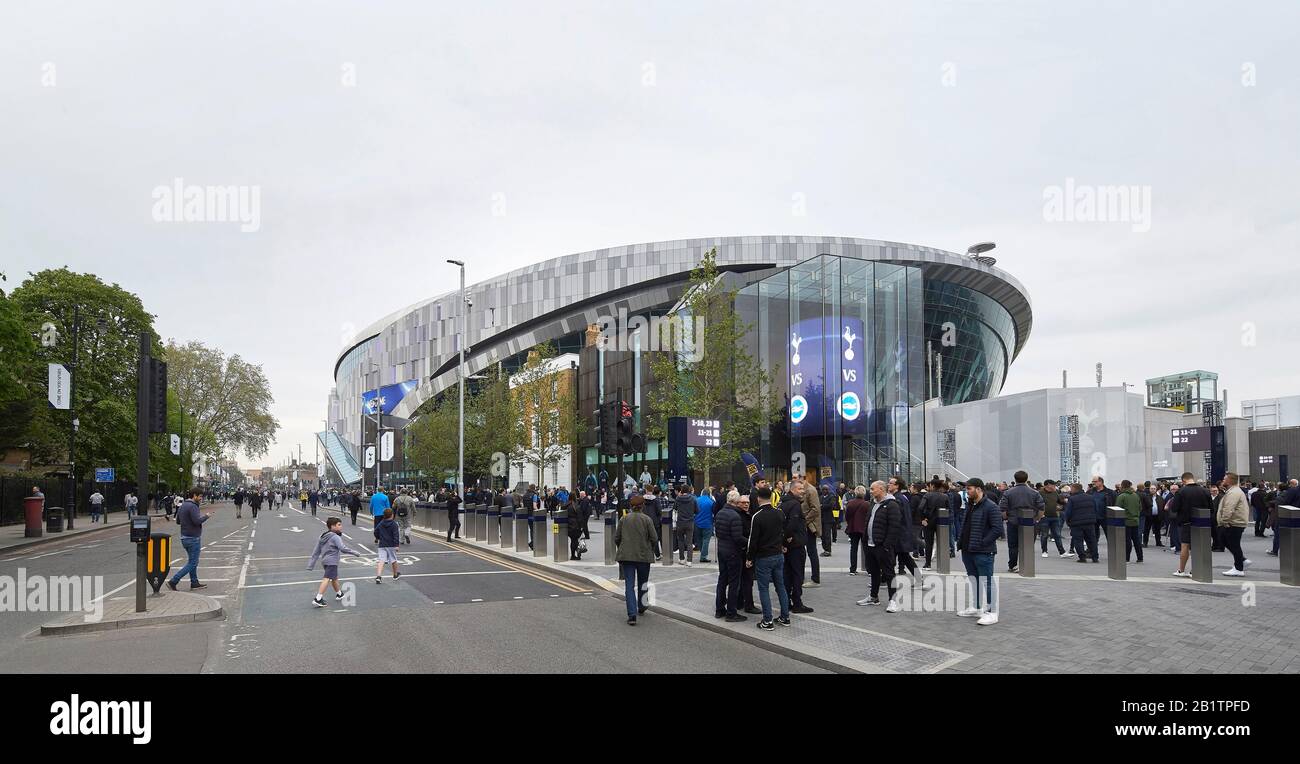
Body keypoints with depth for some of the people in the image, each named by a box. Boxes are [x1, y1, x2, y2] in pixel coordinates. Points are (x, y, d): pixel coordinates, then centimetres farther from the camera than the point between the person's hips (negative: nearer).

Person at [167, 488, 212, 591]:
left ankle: (194, 583, 24)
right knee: (192, 563, -3)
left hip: (185, 537, 10)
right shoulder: (192, 506, -19)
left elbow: (178, 520, 17)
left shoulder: (182, 505, 10)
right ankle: (173, 582, -6)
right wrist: (206, 516, -9)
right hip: (193, 538, -10)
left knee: (192, 561, 18)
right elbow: (197, 521, -27)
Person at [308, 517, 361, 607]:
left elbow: (316, 552, 16)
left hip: (324, 561, 10)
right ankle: (318, 599, -25)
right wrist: (355, 553, -13)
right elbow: (343, 548, -22)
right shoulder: (335, 537, -11)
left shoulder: (322, 537, 14)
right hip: (332, 561, -10)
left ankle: (339, 594, 44)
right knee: (327, 579, -15)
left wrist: (311, 565, 18)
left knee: (334, 578, 25)